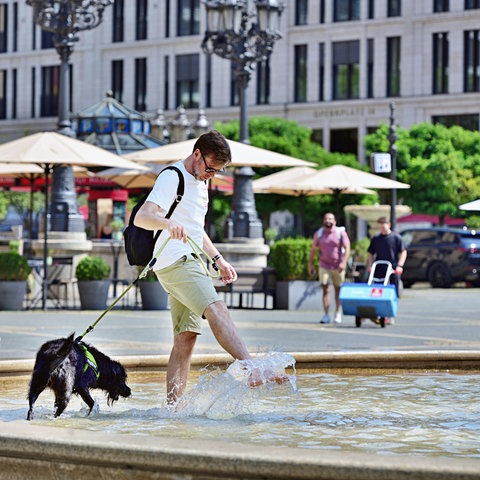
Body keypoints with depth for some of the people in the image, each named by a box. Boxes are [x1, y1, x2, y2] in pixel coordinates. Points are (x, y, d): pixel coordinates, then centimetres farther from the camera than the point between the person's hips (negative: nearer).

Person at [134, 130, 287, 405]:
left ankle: (172, 407, 4)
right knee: (217, 310, -27)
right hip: (175, 261, -10)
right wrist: (168, 223, -40)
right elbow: (141, 217, -21)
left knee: (186, 339, 4)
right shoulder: (172, 178, -8)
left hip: (190, 263, 10)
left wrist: (219, 260, 29)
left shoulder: (200, 182, 22)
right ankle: (253, 371, -43)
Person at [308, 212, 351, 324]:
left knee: (338, 290, 7)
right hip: (324, 266, 1)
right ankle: (326, 315, -11)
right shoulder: (318, 234, 5)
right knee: (325, 290, -8)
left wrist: (344, 262, -21)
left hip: (338, 267, -1)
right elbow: (313, 250, 12)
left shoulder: (341, 232, -3)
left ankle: (338, 314, 19)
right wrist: (310, 264, 9)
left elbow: (347, 248, -9)